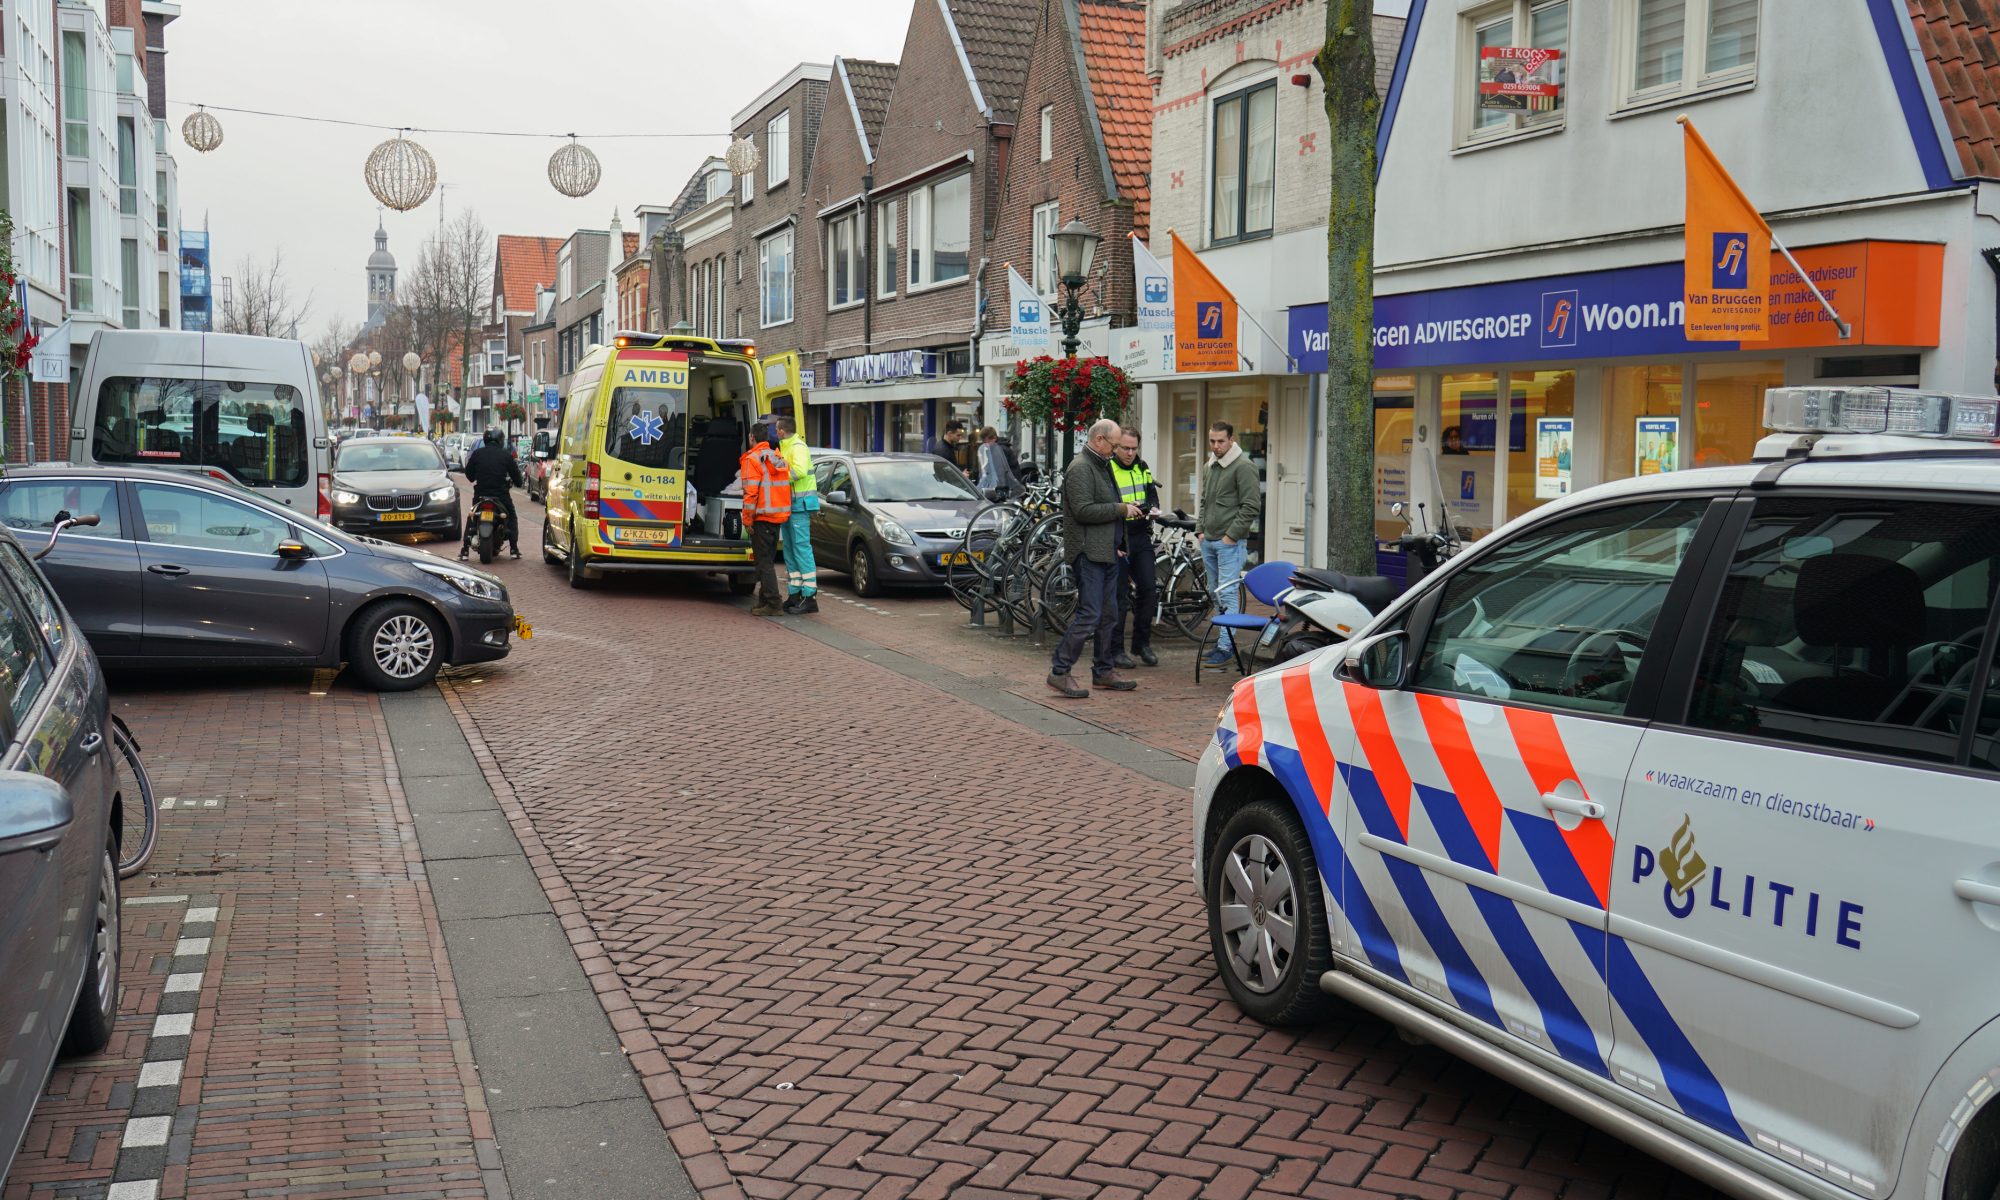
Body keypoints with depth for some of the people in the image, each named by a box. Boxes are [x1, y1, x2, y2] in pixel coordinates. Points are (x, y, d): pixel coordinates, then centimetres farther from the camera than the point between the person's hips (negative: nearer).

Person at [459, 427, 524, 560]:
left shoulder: (477, 454, 1)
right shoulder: (506, 455, -2)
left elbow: (469, 474, 8)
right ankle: (514, 548, 8)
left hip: (480, 493, 1)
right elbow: (516, 475, 3)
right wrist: (520, 483, 25)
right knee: (512, 518, 19)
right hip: (501, 494, -1)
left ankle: (465, 549, 8)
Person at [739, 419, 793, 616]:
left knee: (764, 561, -5)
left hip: (762, 517, -8)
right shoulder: (779, 459, 13)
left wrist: (747, 518, -11)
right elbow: (786, 487, 16)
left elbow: (750, 492, -16)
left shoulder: (753, 459, -11)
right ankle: (765, 599, 24)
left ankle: (772, 604, -10)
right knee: (768, 560, 17)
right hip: (779, 516, 8)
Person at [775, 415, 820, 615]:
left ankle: (810, 597, -11)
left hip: (800, 504, -10)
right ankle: (795, 594, 19)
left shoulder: (797, 447, -12)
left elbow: (800, 471, -28)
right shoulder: (785, 448, 19)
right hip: (789, 504, 10)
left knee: (802, 548, -11)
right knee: (790, 550, 13)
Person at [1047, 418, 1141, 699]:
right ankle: (1059, 671, -7)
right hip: (1088, 552, -10)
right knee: (1089, 615, -12)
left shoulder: (1102, 466, 20)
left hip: (1106, 552, 10)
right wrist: (1121, 509, -16)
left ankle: (1103, 671, 22)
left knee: (1108, 615, 13)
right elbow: (1084, 510, -23)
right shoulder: (1080, 468, -13)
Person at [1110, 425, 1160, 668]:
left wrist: (1152, 508, -3)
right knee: (1119, 595, -2)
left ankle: (1142, 643, 18)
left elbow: (1152, 493, 19)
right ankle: (1116, 649, 8)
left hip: (1141, 538, 6)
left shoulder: (1142, 468, 11)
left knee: (1149, 589, 4)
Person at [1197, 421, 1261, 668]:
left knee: (1227, 594, -10)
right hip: (1209, 541, 9)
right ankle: (1225, 641, 21)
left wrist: (1231, 535, -16)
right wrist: (1200, 530, 14)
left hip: (1230, 543, -9)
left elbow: (1251, 506, -15)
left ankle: (1226, 647, -8)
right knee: (1215, 593, 13)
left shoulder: (1243, 467, -11)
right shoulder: (1210, 467, 16)